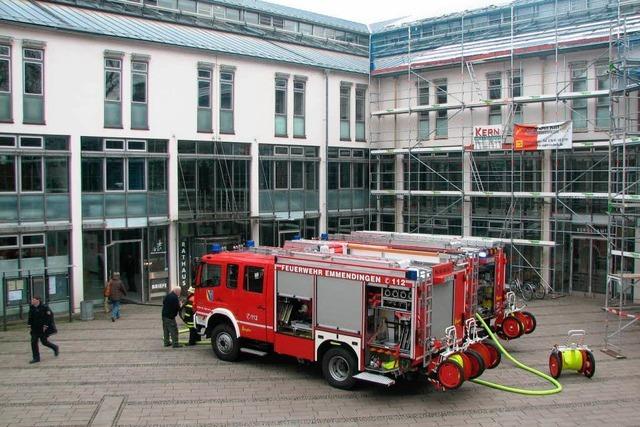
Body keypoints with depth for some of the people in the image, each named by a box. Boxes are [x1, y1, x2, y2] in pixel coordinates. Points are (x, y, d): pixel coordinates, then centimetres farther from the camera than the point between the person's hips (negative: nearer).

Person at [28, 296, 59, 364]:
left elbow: (50, 317, -13)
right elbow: (30, 317, 15)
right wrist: (30, 324, 5)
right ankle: (36, 358, 10)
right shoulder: (32, 308, 3)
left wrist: (46, 325, -17)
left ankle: (55, 348, 28)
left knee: (44, 341, 1)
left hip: (43, 328, -6)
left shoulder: (44, 307, -15)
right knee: (33, 342, 0)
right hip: (35, 329, 6)